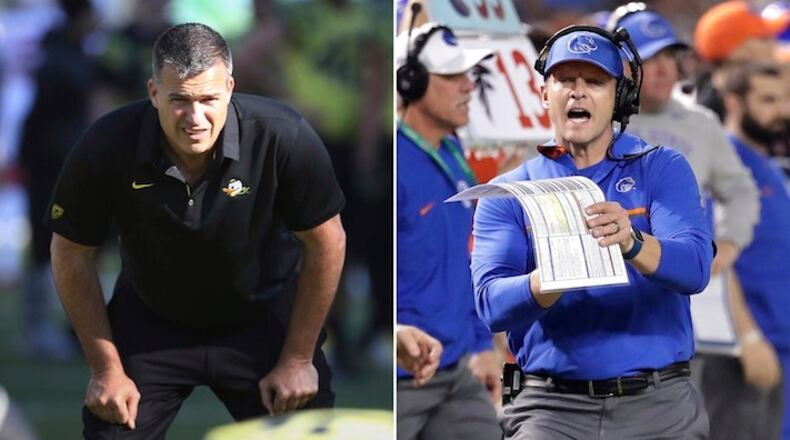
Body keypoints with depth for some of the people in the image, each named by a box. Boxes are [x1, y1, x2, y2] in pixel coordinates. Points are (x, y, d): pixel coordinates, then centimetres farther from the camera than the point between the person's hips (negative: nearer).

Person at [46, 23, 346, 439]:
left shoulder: (283, 137, -30)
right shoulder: (107, 148, -28)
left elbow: (326, 242, -15)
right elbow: (71, 254, -12)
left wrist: (297, 360, -10)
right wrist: (106, 368, -8)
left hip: (261, 319, 0)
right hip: (150, 323, 0)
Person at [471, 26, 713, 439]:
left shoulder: (663, 169, 6)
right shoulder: (508, 192, 8)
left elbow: (694, 268, -11)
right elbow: (491, 304, -6)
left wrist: (632, 243, -32)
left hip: (658, 404, 0)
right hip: (552, 405, 0)